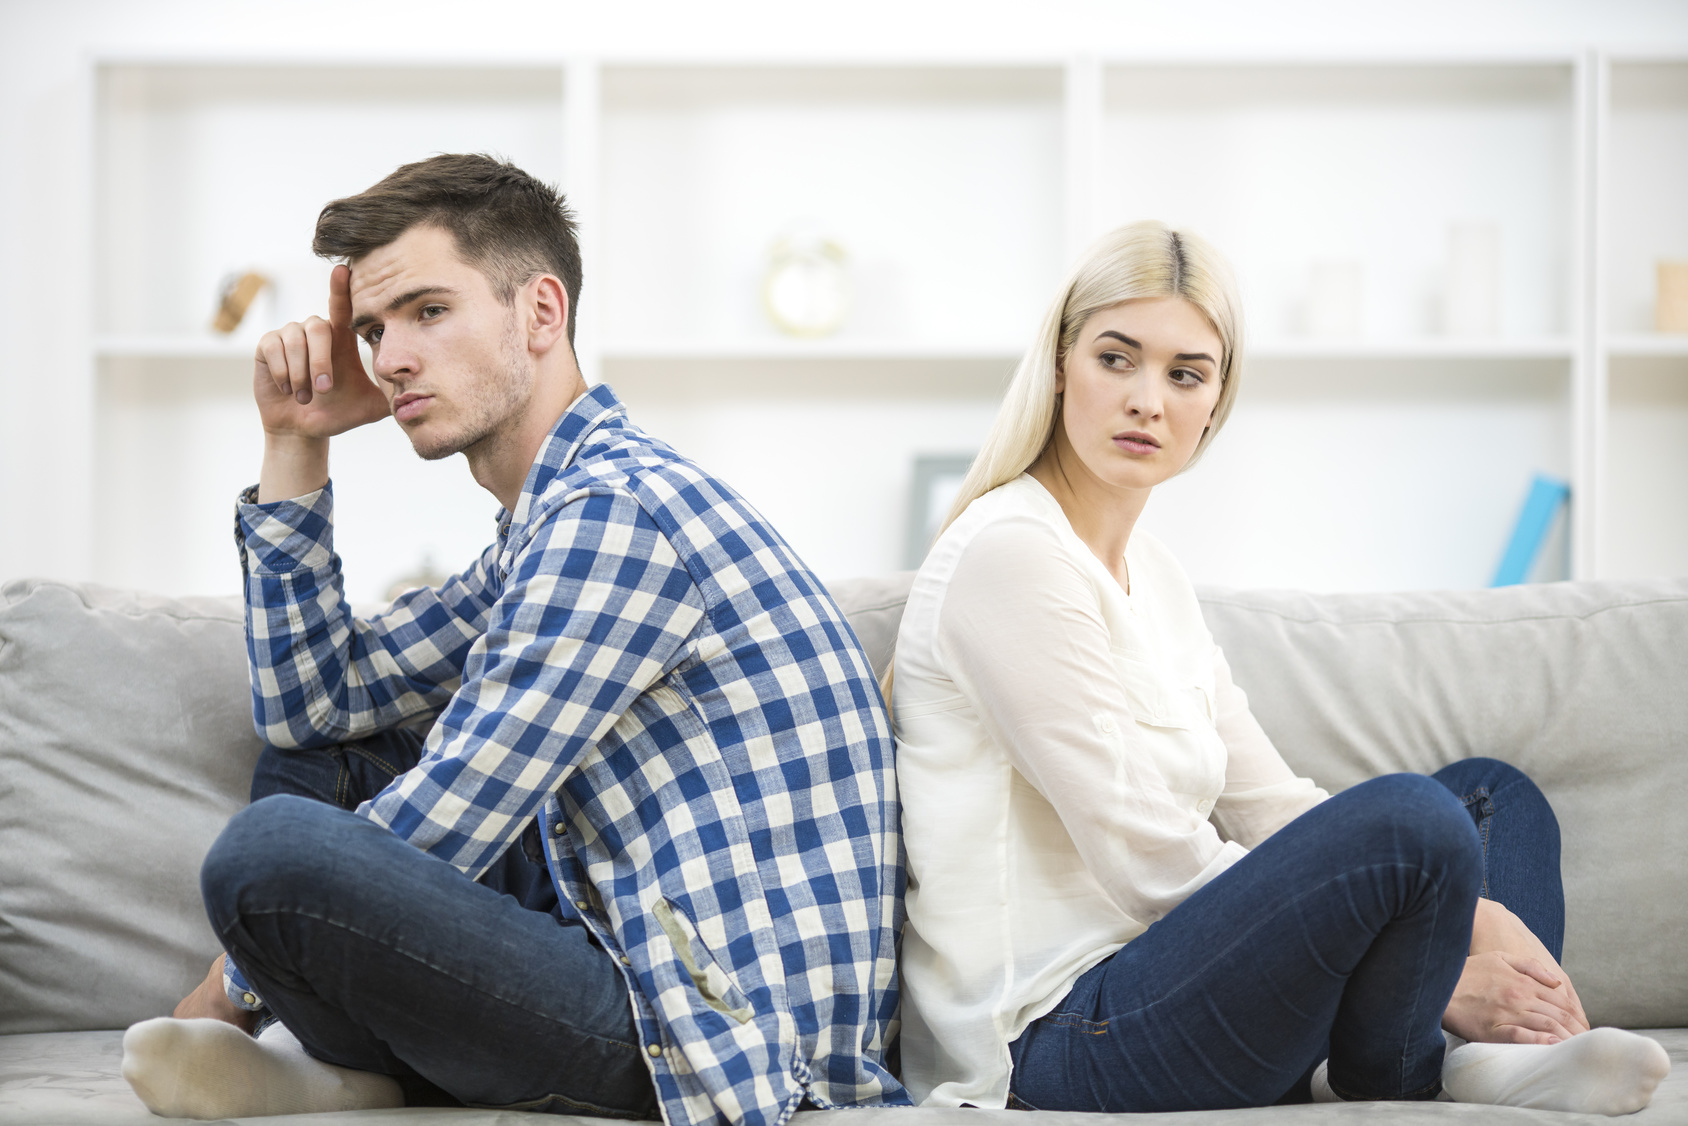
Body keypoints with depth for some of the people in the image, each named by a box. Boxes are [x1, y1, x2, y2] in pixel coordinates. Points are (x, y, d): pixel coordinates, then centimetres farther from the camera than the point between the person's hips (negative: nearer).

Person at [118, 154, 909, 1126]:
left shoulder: (617, 509, -16)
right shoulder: (548, 522, 18)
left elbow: (429, 838, -16)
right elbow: (310, 705, 21)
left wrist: (236, 985, -2)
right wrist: (295, 446, 14)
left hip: (729, 1040, -11)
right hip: (647, 957, 11)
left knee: (276, 847, -29)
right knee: (318, 752, 19)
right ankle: (327, 1047, 0)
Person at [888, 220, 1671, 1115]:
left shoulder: (1154, 577, 15)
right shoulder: (1010, 554, -14)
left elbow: (1269, 805, 13)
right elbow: (1151, 860, -18)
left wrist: (1470, 914, -4)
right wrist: (1438, 969, -13)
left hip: (1155, 962, 10)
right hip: (1057, 1033, -10)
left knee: (1496, 794, 17)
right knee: (1409, 816, -29)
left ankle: (1490, 1059, -10)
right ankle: (1388, 1075, 1)